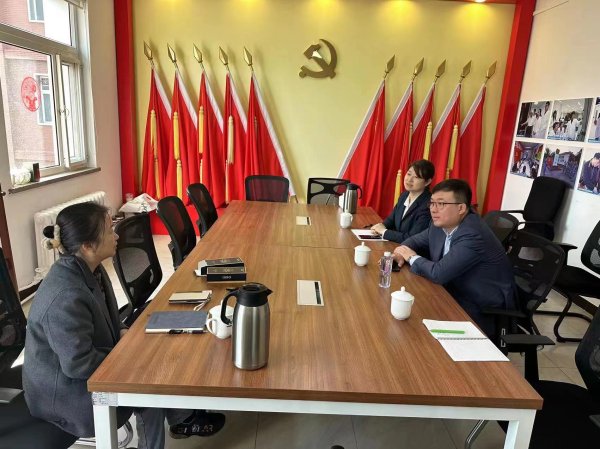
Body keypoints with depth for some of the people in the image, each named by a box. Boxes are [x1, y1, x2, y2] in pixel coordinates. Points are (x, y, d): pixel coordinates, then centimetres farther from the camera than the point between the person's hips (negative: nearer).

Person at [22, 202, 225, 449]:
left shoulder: (89, 268, -6)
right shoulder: (65, 297, -35)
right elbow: (78, 365, -29)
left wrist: (122, 331, -5)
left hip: (75, 361, 8)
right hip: (63, 390, -8)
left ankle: (183, 419, 17)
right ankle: (182, 421, 17)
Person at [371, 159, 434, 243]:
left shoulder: (428, 205, -21)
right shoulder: (404, 195, 4)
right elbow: (391, 219, 16)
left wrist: (384, 231, -17)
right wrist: (382, 226, -6)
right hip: (394, 245, 7)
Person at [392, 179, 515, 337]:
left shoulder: (473, 236, -28)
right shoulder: (440, 224, -2)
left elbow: (438, 273, -32)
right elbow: (417, 240, 15)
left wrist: (413, 257, -15)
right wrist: (402, 251, -8)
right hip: (456, 293, 7)